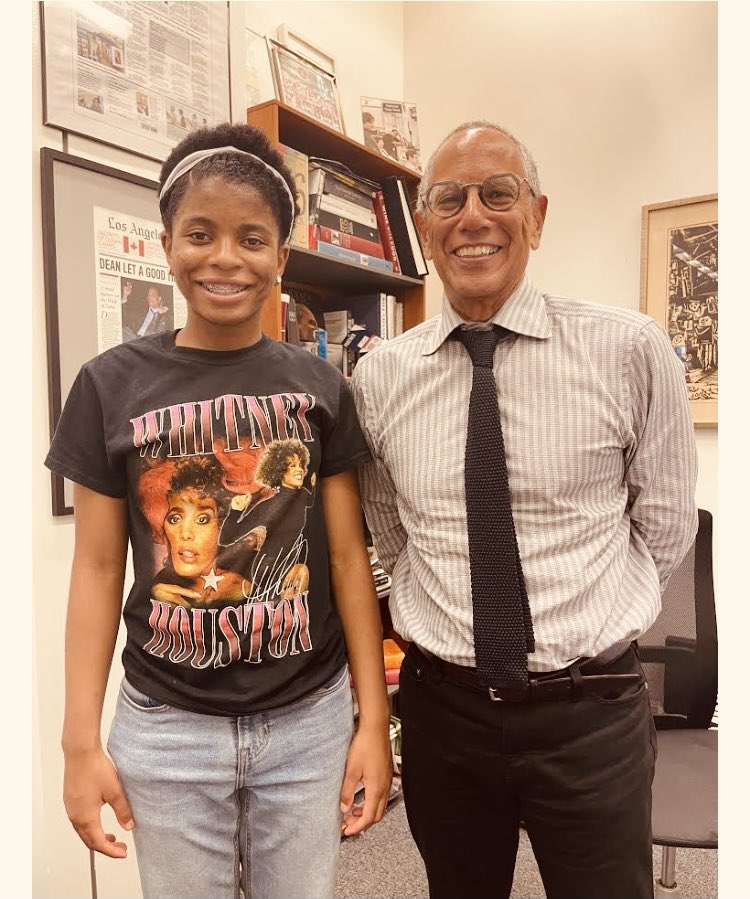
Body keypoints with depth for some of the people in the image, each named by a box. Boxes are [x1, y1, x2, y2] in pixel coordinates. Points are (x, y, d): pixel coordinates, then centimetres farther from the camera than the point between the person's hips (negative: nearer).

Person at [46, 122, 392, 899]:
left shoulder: (320, 389, -3)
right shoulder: (111, 386, -4)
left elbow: (348, 556, -1)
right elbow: (97, 568, -1)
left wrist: (374, 719, -1)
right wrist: (81, 741, -1)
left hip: (309, 722, 1)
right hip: (166, 729, 0)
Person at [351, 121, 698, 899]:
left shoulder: (631, 350, -11)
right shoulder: (378, 378, -4)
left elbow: (665, 525, 0)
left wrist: (586, 625, 3)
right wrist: (447, 617, 6)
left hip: (591, 711, -2)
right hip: (442, 708, 3)